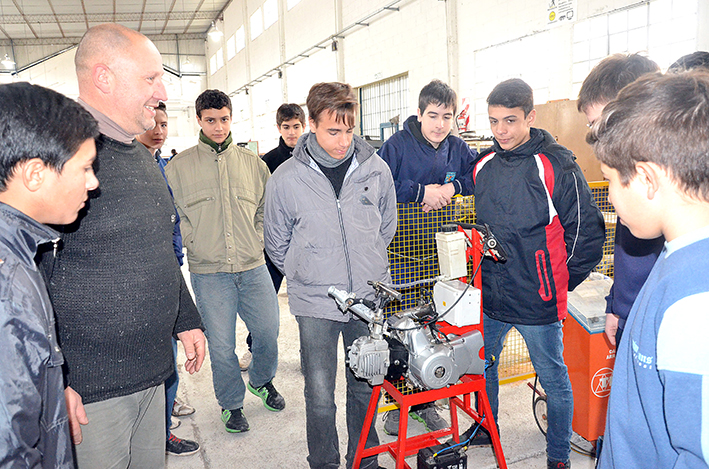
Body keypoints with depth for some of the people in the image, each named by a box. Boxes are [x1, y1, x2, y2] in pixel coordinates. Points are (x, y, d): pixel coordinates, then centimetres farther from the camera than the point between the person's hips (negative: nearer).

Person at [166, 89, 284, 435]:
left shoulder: (253, 164, 9)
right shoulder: (178, 167, 2)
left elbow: (266, 208, 17)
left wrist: (258, 239, 6)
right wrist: (194, 242, -6)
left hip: (254, 267, 2)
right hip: (209, 273, -2)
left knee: (269, 332, 7)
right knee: (221, 345, 4)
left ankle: (262, 381, 38)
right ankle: (232, 404, 28)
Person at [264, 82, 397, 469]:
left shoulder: (376, 169, -2)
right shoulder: (285, 179, -7)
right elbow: (277, 245, 7)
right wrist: (306, 278, 7)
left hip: (370, 299, 2)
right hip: (316, 304, -2)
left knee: (366, 389, 16)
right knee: (320, 398, 3)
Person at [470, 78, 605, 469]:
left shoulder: (556, 166, -14)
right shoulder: (483, 165, 3)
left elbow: (588, 231, -9)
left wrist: (563, 281, -4)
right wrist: (481, 269, 11)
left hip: (537, 302, -5)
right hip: (489, 296, 5)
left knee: (553, 379, 12)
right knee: (482, 367, 21)